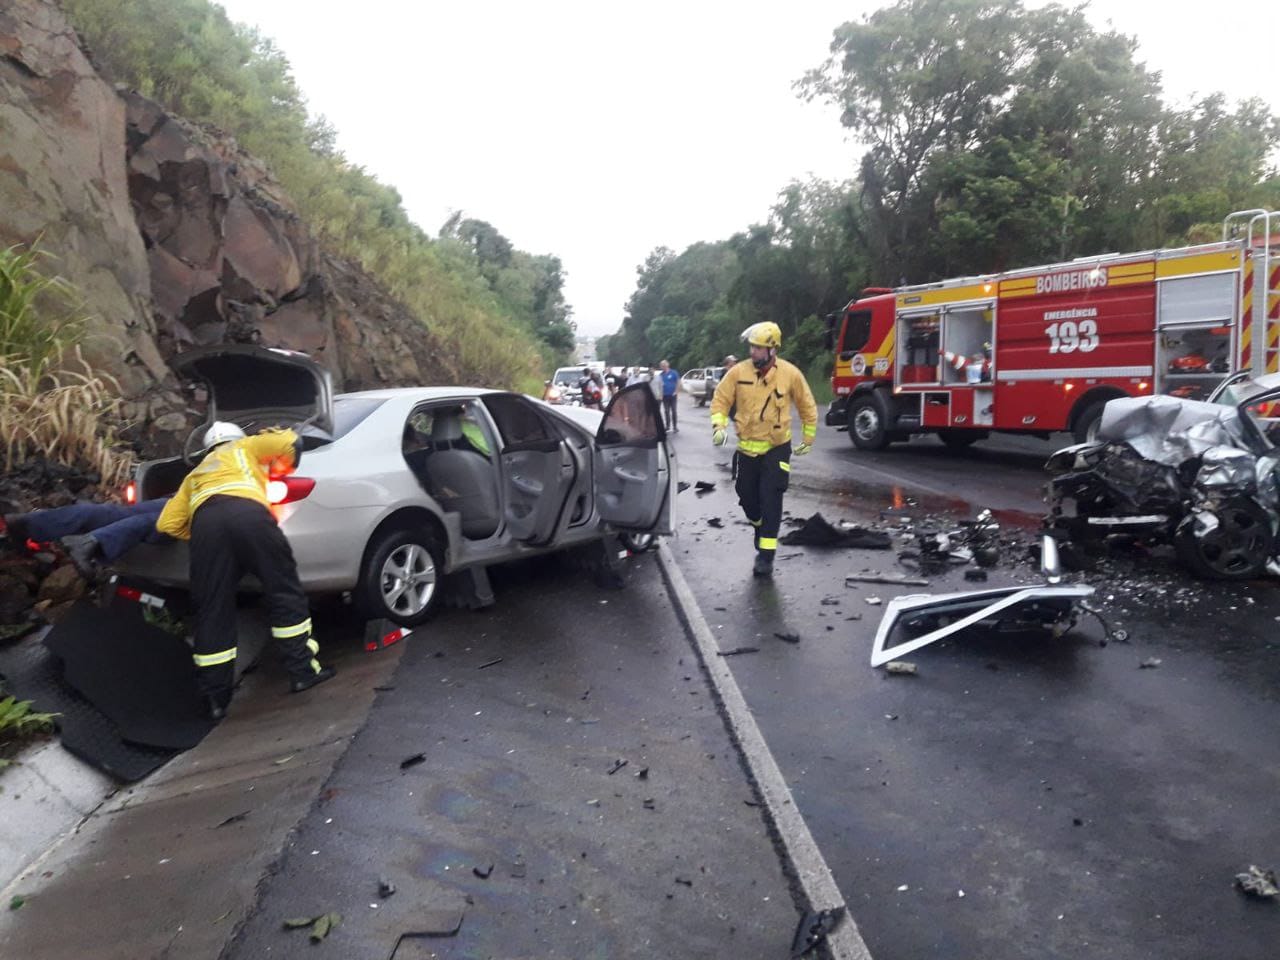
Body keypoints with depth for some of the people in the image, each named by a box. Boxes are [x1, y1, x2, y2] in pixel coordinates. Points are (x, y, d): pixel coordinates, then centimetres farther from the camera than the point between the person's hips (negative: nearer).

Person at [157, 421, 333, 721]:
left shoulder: (195, 475, 41)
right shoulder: (245, 447, 35)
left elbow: (166, 523, 33)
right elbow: (290, 442, 29)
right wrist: (283, 469, 46)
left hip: (205, 522, 3)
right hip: (247, 513, -3)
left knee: (213, 613, 7)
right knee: (285, 592, 7)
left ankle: (216, 699, 10)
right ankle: (303, 671, 7)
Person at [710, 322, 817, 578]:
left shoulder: (790, 373, -9)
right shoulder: (738, 372, -7)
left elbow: (807, 406, 5)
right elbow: (721, 399, 2)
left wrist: (808, 438, 11)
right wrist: (719, 425, -15)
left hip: (777, 449, -2)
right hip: (747, 448, 3)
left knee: (771, 501, -7)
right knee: (747, 496, 12)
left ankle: (766, 554, -3)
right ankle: (760, 528, 43)